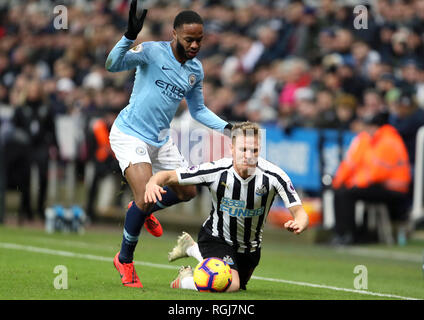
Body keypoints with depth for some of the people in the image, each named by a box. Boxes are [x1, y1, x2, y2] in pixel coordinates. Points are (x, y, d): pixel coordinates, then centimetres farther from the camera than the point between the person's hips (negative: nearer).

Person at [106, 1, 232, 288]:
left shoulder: (195, 70, 4)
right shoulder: (152, 52, -16)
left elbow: (198, 110, 18)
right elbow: (113, 64, -31)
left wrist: (227, 127, 6)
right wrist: (130, 36, -47)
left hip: (161, 139, 7)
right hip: (130, 134, -7)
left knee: (188, 191, 11)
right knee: (146, 196, -19)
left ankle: (143, 210, 41)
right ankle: (125, 261, 2)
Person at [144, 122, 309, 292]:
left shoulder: (273, 175, -26)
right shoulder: (216, 170, -28)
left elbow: (299, 212, -27)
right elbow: (167, 176, -21)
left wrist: (299, 223, -53)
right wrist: (152, 184, -45)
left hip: (250, 248, 4)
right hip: (216, 238, -4)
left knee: (239, 285, 30)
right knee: (230, 285, -31)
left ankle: (190, 247, 51)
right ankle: (186, 279, 0)